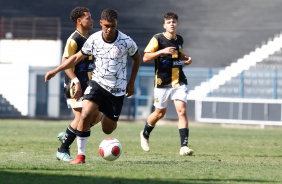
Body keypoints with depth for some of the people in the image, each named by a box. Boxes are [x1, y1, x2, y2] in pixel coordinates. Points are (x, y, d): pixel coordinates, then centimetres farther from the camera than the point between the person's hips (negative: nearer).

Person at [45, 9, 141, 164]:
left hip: (117, 90, -1)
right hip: (97, 83, 1)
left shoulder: (126, 41, -11)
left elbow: (137, 58, 9)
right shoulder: (93, 39, -6)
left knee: (107, 129, 5)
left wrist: (131, 83, 10)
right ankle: (81, 155, -15)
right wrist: (55, 71, 4)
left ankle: (108, 118, 46)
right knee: (85, 115, -25)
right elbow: (77, 57, 7)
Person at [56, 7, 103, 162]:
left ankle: (65, 136, 20)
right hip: (76, 85, -9)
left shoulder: (89, 39, 15)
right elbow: (65, 62, -19)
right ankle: (62, 151, 1)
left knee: (97, 115, 5)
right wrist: (76, 82, -26)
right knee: (81, 117, -10)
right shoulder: (74, 39, -13)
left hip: (88, 84, 9)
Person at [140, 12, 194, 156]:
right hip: (162, 82, -3)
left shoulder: (179, 40, 10)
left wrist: (186, 58, 8)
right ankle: (145, 134, 39)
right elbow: (145, 58, -11)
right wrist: (162, 51, -22)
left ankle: (184, 146, -14)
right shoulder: (157, 39, -7)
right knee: (160, 113, 9)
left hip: (179, 82, 3)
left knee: (182, 111, -12)